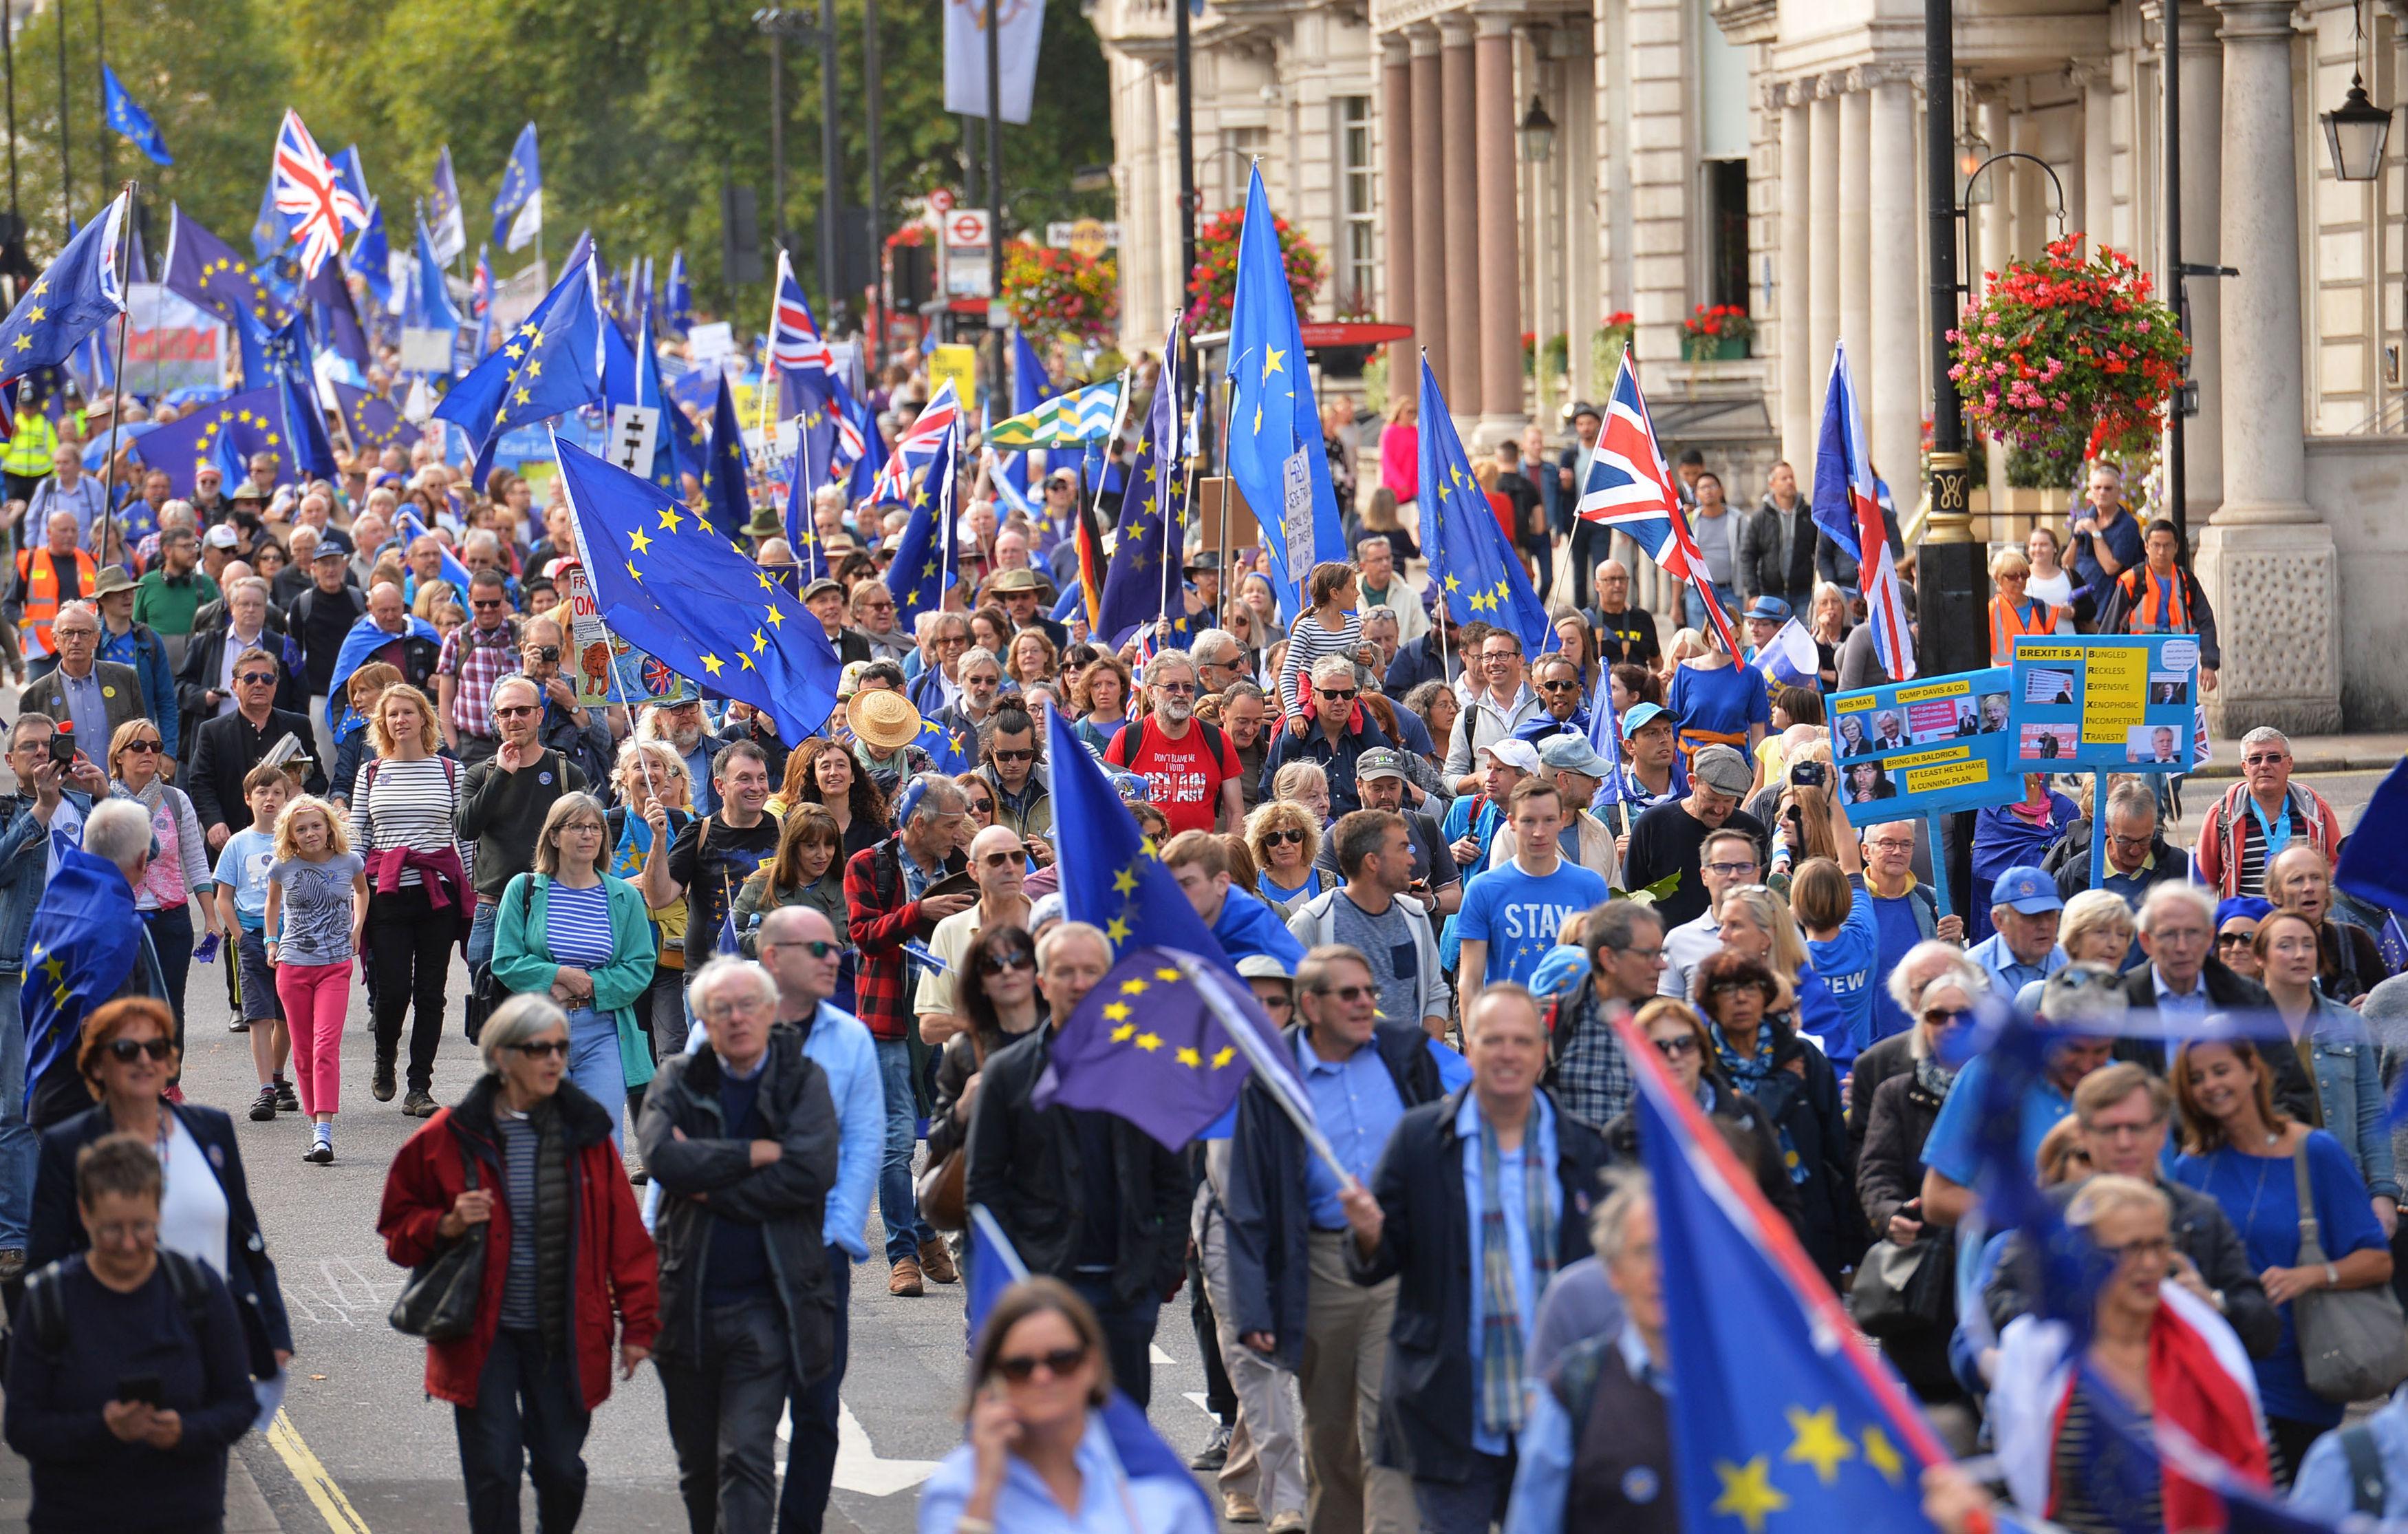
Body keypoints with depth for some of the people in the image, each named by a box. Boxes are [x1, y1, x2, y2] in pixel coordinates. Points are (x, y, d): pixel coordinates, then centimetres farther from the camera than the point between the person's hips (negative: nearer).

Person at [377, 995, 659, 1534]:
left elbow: (625, 1236, 6)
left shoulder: (586, 1132, 2)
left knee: (562, 1470, 5)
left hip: (563, 1339, 2)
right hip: (483, 1337, -2)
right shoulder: (451, 1136, -3)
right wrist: (447, 1226, -15)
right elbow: (398, 1226, 6)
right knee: (494, 1475, -4)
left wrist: (638, 1323, 3)